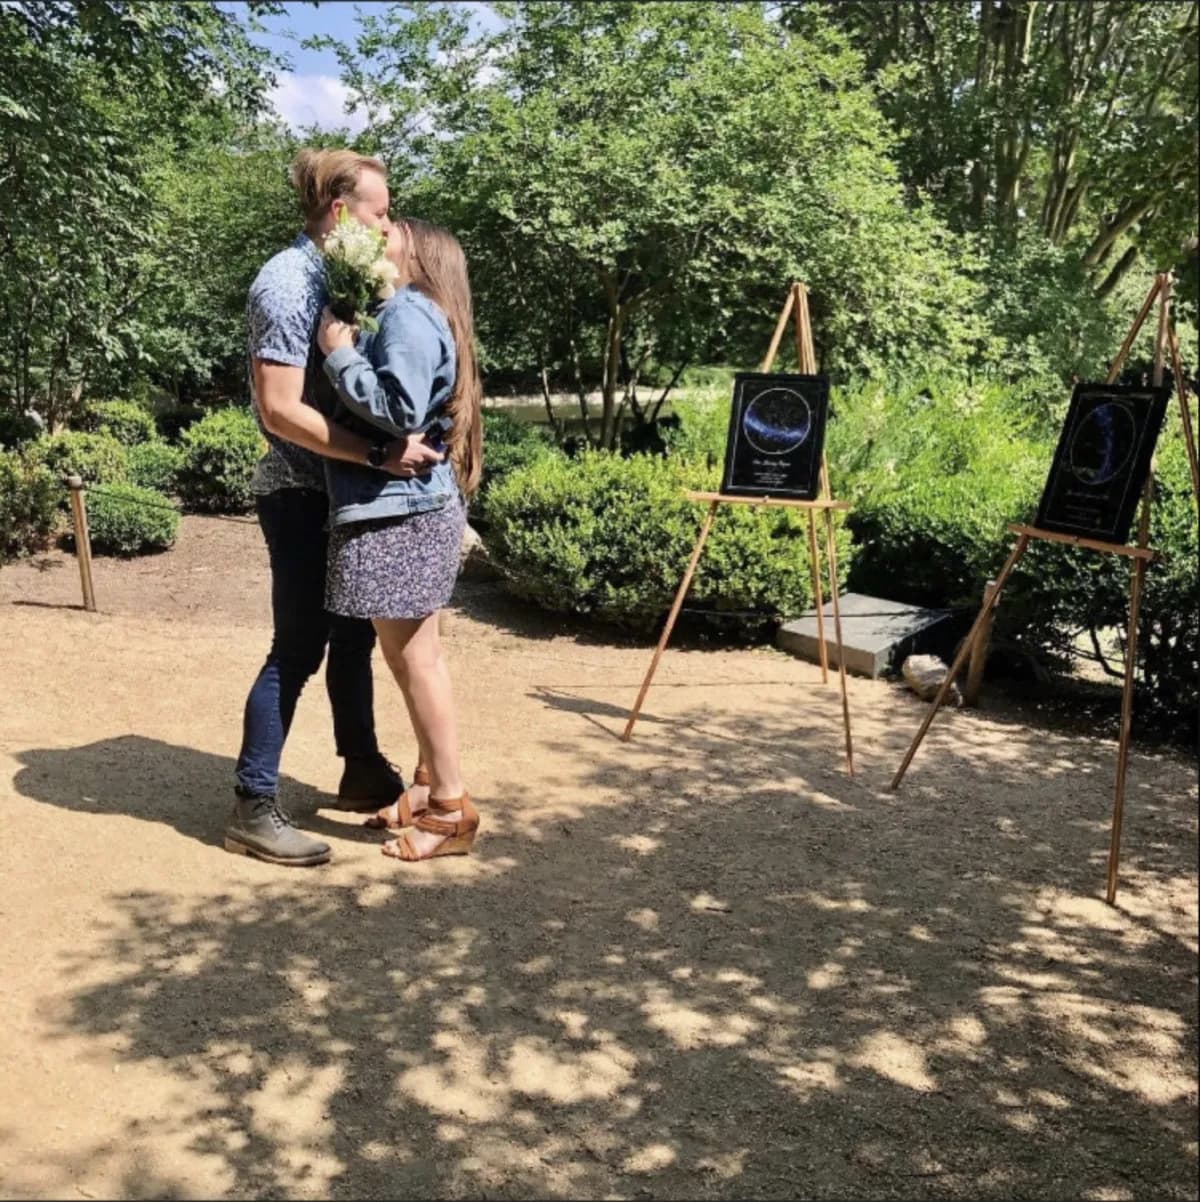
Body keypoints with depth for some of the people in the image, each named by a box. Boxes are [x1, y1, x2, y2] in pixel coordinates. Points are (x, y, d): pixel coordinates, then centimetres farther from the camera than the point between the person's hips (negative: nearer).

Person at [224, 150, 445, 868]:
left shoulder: (335, 276, 10)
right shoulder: (289, 284, -18)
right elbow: (281, 411, -25)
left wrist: (393, 447, 8)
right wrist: (379, 453, -29)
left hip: (340, 491, 9)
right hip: (302, 494, -9)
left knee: (353, 636, 16)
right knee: (299, 647, -4)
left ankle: (363, 773, 31)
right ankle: (254, 808, 7)